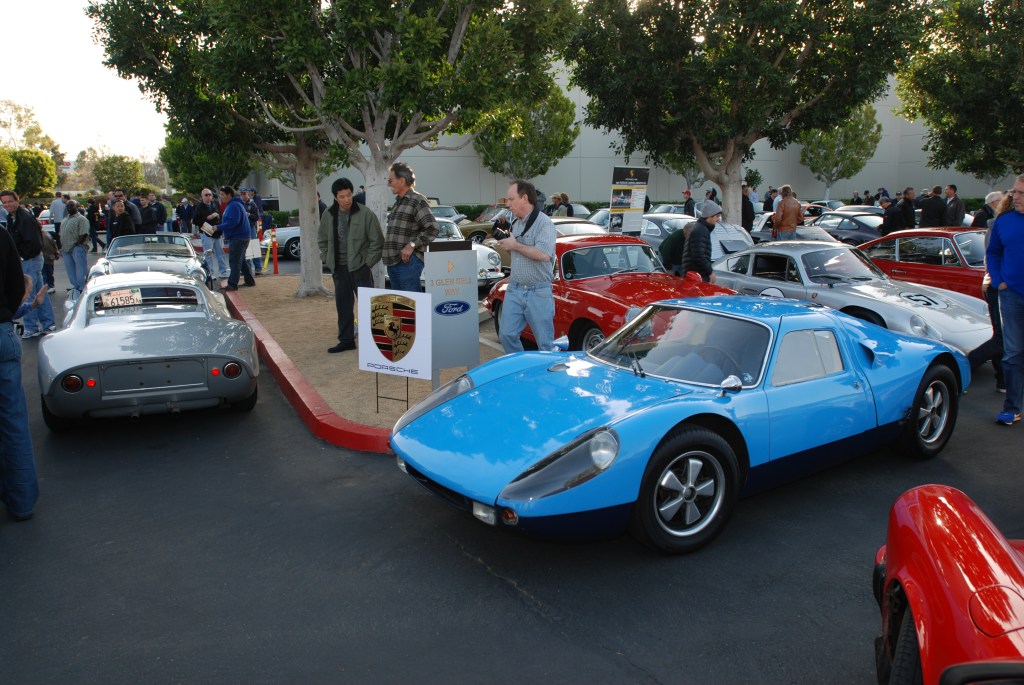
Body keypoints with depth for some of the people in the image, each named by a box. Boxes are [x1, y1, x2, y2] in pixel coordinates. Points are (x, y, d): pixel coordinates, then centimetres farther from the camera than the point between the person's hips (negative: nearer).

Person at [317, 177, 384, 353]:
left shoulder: (365, 214, -10)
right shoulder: (328, 215, 4)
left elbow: (377, 240, -8)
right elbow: (322, 240, 18)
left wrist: (368, 262, -9)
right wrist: (328, 260, 9)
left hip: (360, 267, -5)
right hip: (339, 268, 5)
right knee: (343, 305, 10)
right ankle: (346, 340, 20)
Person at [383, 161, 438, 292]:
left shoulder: (417, 201, -7)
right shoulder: (398, 202, 21)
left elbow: (433, 227, -17)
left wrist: (412, 245, -19)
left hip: (407, 261, -9)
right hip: (392, 261, 9)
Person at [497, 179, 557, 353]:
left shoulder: (544, 223, -13)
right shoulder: (516, 222, 11)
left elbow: (543, 254, -27)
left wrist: (515, 246, -16)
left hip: (538, 292, -7)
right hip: (515, 290, 7)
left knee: (545, 342, 2)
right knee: (506, 335, 4)